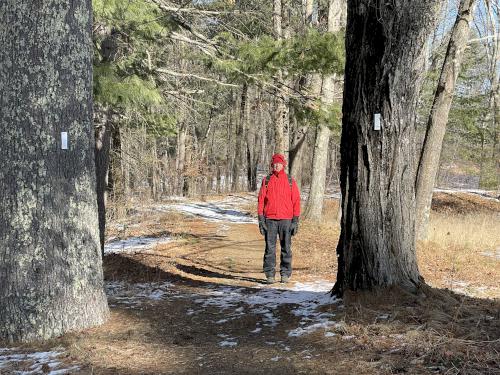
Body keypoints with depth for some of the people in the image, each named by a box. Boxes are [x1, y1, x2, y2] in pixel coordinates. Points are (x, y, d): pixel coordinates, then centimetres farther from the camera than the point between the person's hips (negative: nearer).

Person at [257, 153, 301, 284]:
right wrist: (261, 219, -2)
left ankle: (285, 274, 10)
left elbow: (296, 201, 5)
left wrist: (296, 220, -2)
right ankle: (270, 274, 5)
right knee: (270, 248, 0)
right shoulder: (266, 181, 7)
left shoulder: (290, 181, 6)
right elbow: (261, 200, 6)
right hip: (270, 219, 0)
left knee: (286, 248, 2)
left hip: (286, 219, 0)